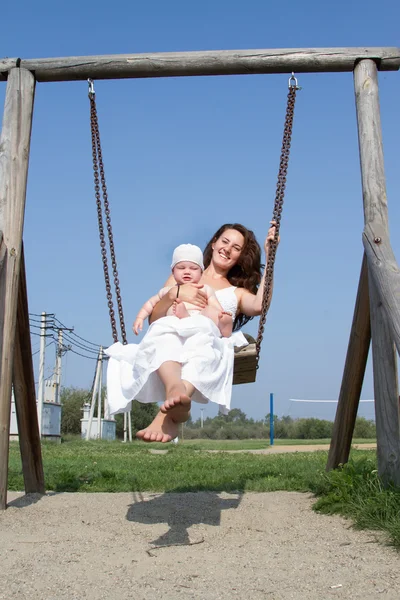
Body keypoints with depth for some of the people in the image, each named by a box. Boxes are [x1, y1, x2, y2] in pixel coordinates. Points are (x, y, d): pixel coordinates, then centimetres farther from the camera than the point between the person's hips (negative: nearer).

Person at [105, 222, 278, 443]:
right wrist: (173, 294, 4)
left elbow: (259, 305, 4)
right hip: (165, 343, 1)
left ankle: (170, 411, -63)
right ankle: (175, 388, -67)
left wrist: (270, 255, 4)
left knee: (201, 335, -39)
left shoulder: (237, 292, 32)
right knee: (166, 328, -36)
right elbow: (153, 318, 24)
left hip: (210, 344, -1)